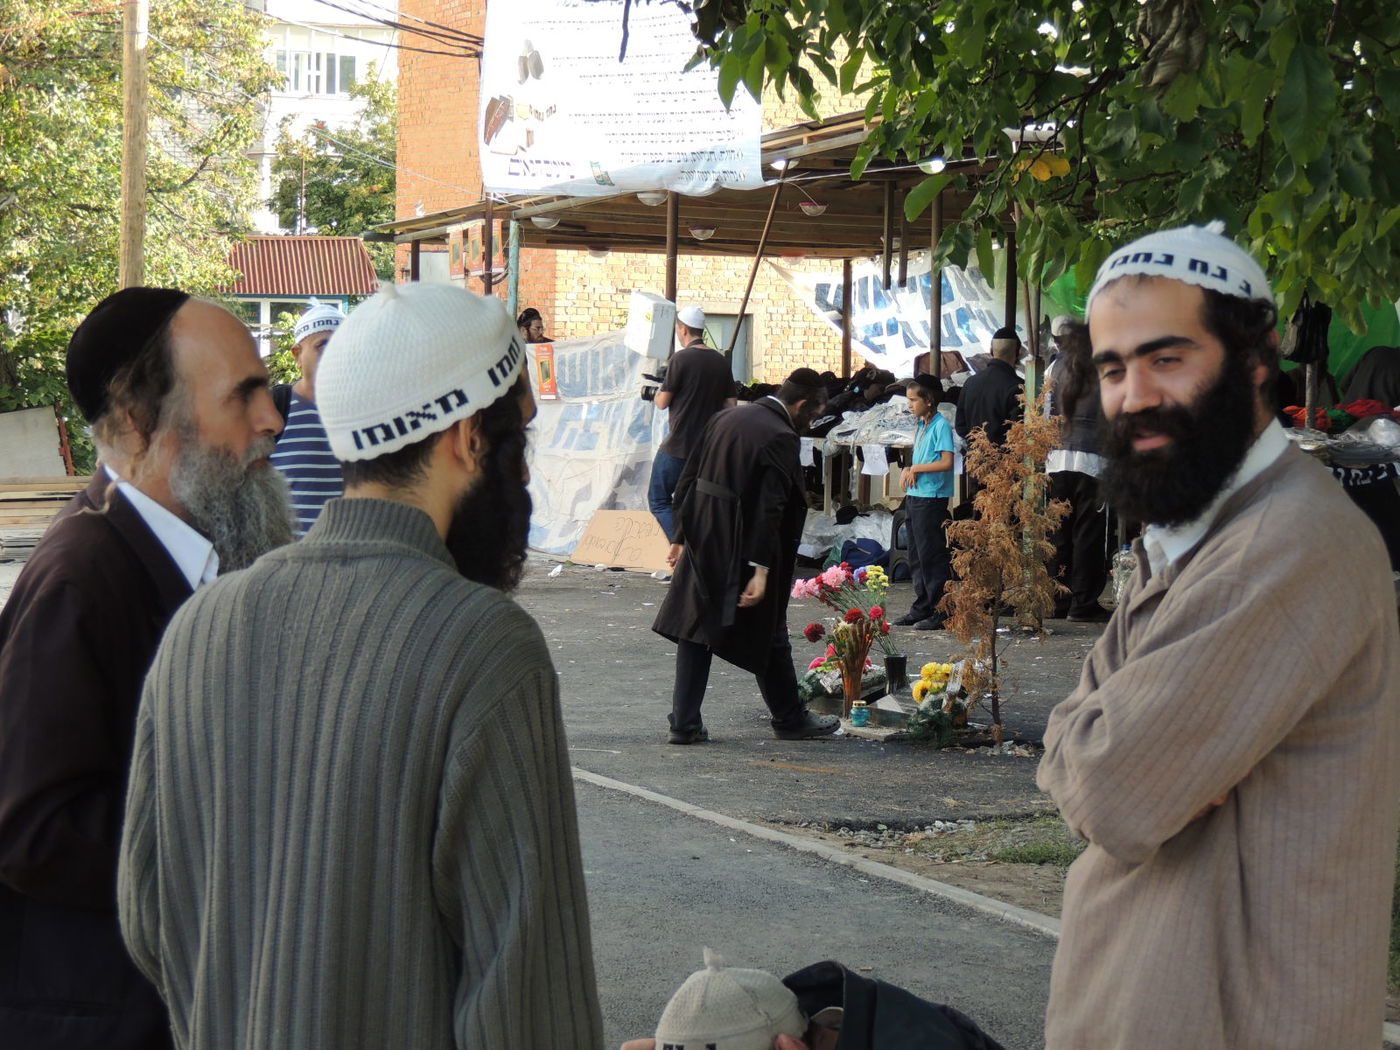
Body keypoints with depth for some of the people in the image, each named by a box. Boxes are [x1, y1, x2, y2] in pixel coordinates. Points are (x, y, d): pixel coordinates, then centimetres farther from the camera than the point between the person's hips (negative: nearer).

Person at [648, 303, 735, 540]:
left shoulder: (681, 359, -12)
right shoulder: (721, 361, 6)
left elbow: (662, 403, -8)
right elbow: (730, 405, 9)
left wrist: (658, 393, 13)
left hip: (678, 446, -6)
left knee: (658, 499, 4)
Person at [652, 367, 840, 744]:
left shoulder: (726, 417, 7)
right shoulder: (780, 438, -16)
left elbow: (689, 480, 11)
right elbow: (770, 510, -21)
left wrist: (682, 536, 16)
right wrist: (761, 570, -21)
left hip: (703, 547, 6)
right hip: (741, 554, -6)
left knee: (695, 632, 9)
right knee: (767, 635, 9)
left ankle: (684, 723, 8)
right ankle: (789, 719, 23)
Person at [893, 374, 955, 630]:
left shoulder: (941, 425, -12)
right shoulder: (921, 425, 15)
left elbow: (947, 462, -20)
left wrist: (915, 468, -12)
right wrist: (908, 471, 1)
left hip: (932, 498, -9)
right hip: (915, 496, 9)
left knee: (931, 555, -7)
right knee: (917, 557, 14)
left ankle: (942, 611, -4)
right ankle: (922, 607, 22)